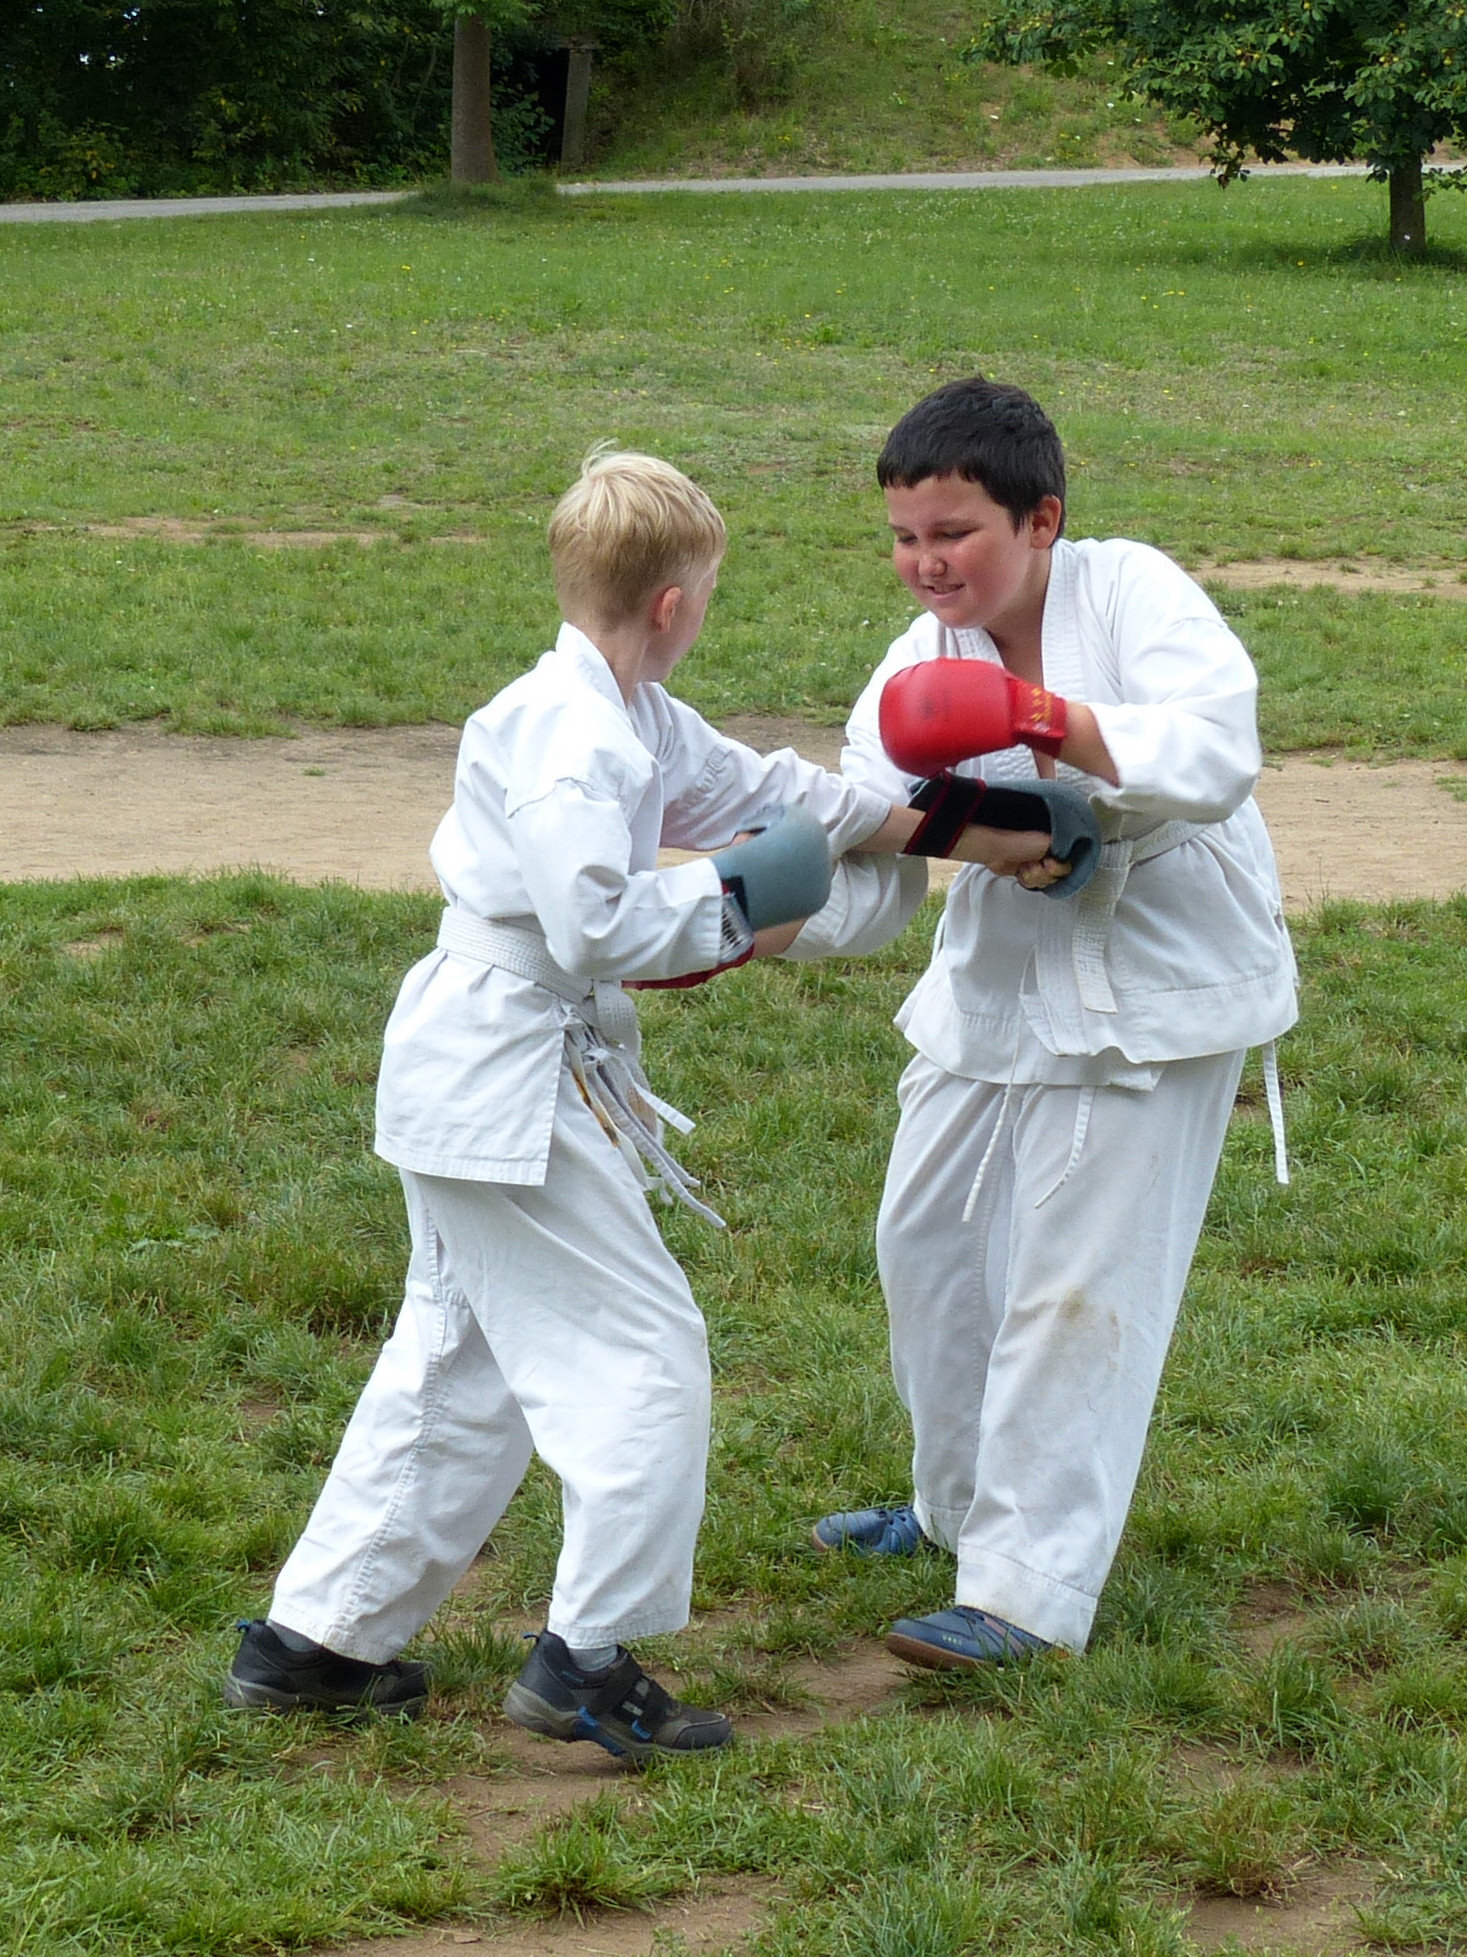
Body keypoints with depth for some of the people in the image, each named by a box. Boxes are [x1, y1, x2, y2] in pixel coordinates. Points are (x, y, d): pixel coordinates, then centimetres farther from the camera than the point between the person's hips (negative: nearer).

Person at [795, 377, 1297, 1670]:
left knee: (1074, 1284, -7)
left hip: (1156, 992, -7)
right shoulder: (921, 675, -4)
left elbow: (1214, 754, -32)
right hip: (1000, 984, 7)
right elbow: (864, 881, -7)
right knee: (930, 1244, 17)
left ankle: (1028, 1590, 0)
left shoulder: (1131, 594, -17)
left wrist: (1049, 722, -44)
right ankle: (963, 1506, 40)